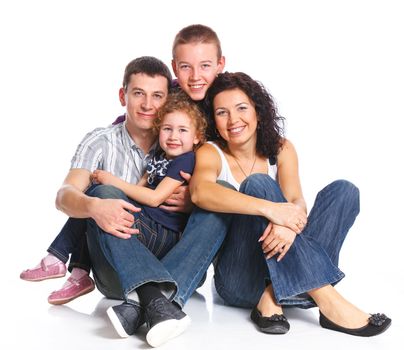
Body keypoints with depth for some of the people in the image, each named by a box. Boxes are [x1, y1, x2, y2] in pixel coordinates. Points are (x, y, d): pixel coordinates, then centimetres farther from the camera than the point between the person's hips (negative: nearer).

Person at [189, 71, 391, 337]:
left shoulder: (281, 149, 6)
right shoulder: (210, 153, -4)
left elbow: (296, 202, -11)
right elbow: (200, 192, -28)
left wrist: (289, 223, -35)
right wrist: (270, 209, -39)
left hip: (283, 272, 4)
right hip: (237, 279, -4)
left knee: (343, 190, -11)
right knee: (258, 184, -26)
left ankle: (272, 298, -24)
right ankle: (325, 298, -34)